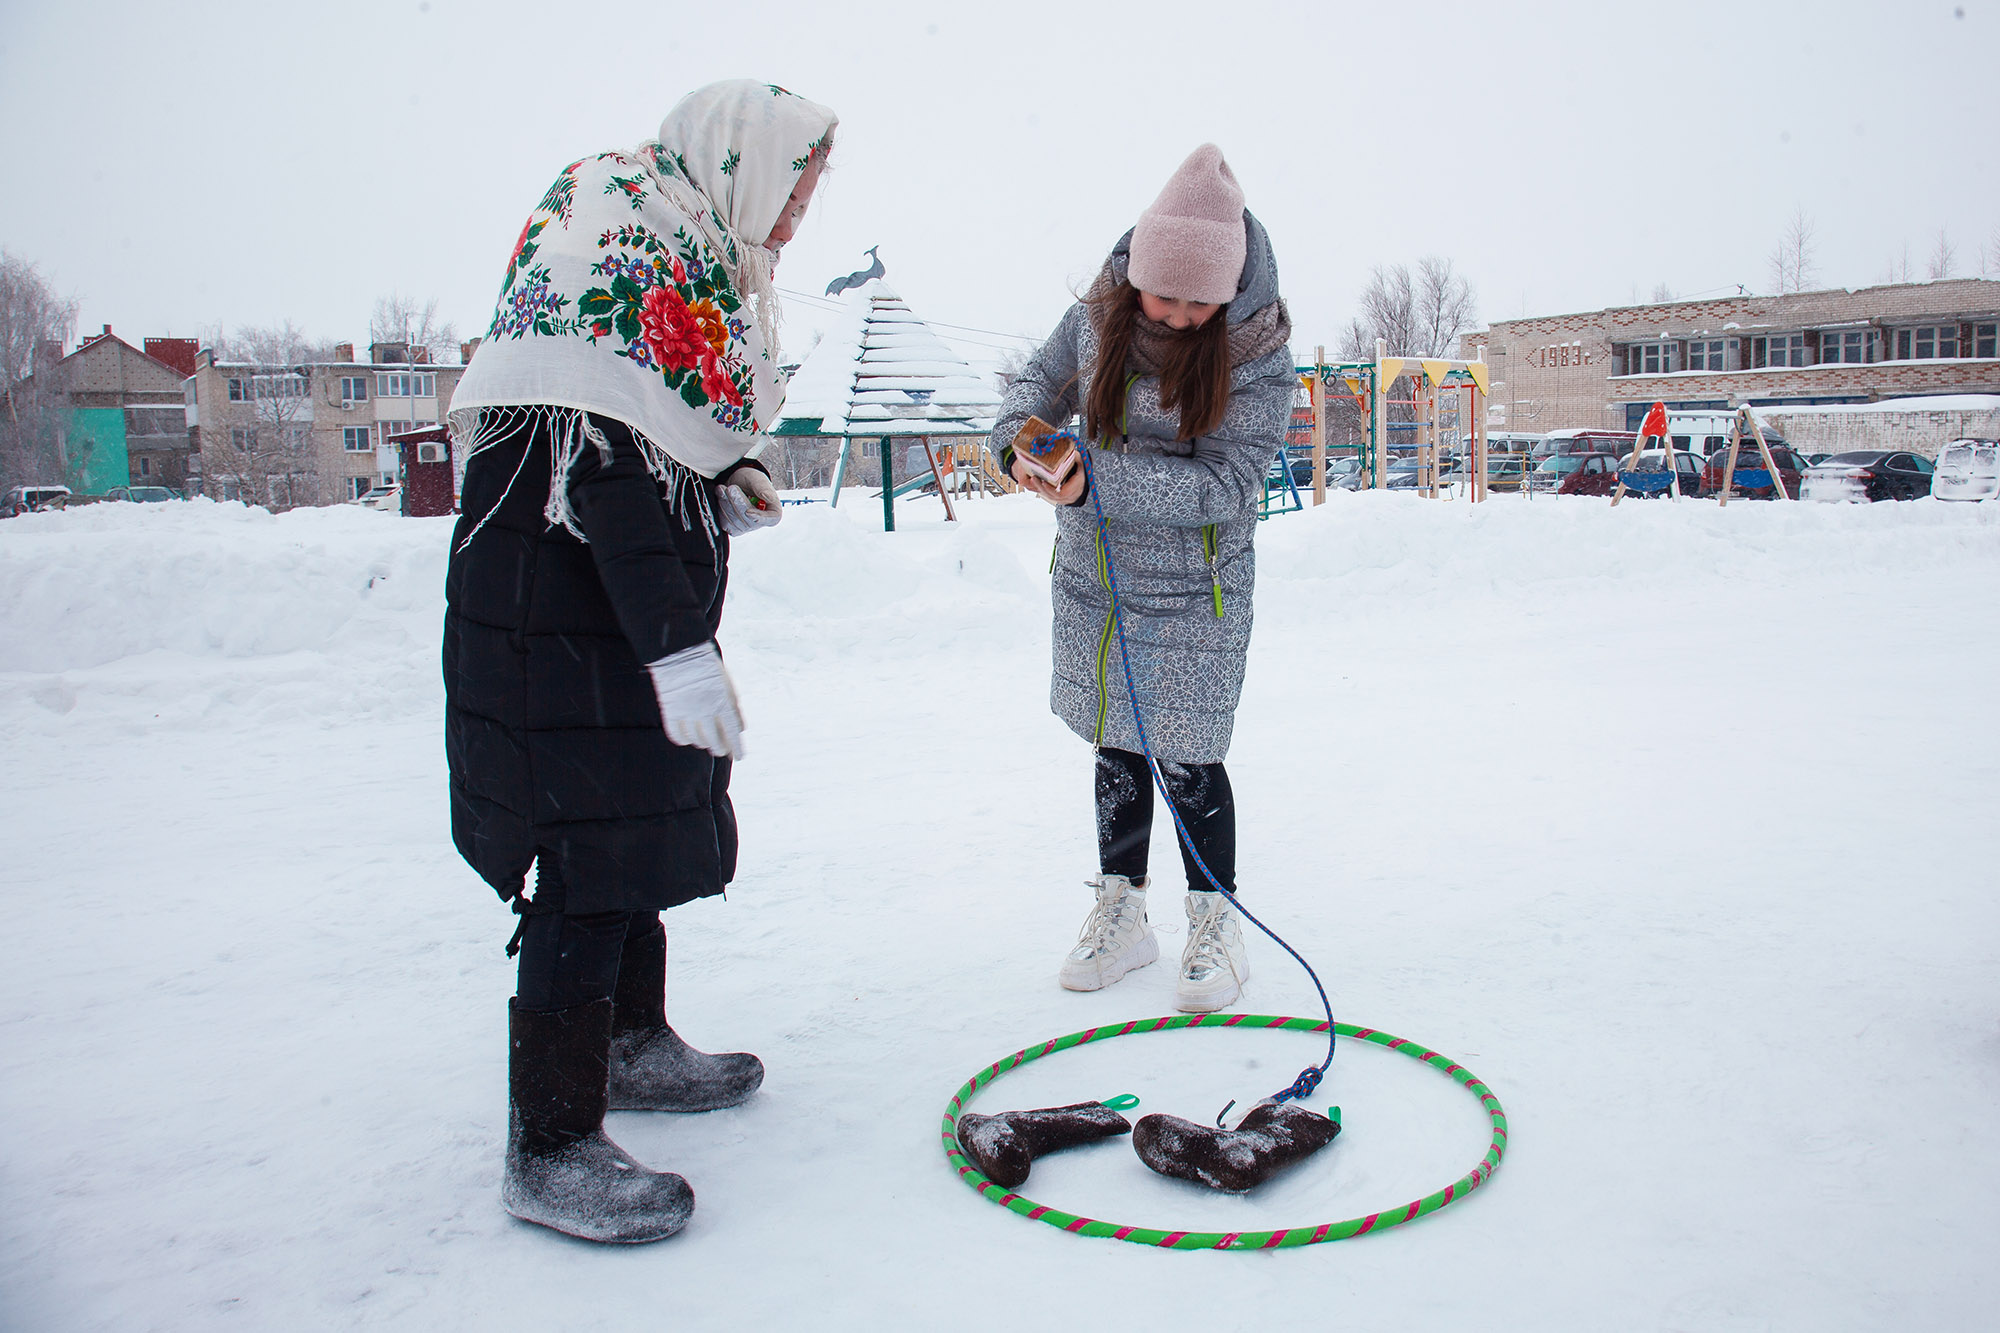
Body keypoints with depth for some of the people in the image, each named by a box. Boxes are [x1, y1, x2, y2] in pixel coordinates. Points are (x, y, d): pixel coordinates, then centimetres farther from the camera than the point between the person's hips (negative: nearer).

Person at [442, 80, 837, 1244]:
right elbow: (597, 461, -26)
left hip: (643, 595, 11)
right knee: (592, 852, -8)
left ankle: (634, 1044, 37)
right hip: (563, 605, -11)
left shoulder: (697, 258, 16)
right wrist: (679, 648, -30)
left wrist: (728, 483, 4)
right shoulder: (621, 249, -16)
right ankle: (552, 1148, 4)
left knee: (656, 816, 19)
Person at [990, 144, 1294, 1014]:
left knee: (1187, 763, 0)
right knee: (1116, 749, 14)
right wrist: (1023, 435, -14)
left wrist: (1095, 482, -32)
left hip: (1191, 594, -4)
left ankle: (1214, 927, 22)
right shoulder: (1100, 315, -5)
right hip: (1091, 583, 4)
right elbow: (1041, 379, 10)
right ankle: (1120, 915, 31)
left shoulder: (1258, 355, -17)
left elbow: (1225, 483, -23)